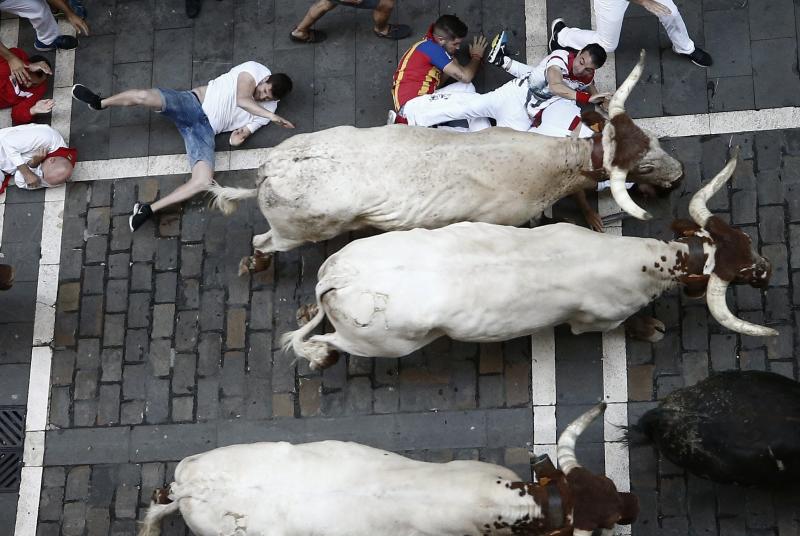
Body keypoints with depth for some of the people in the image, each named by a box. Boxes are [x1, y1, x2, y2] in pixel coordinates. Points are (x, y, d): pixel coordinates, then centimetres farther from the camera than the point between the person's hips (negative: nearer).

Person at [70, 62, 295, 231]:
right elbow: (241, 99, -15)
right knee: (144, 96, -30)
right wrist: (271, 116, -12)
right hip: (194, 104, -3)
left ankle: (150, 210, -13)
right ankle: (100, 102, 2)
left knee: (204, 181, -24)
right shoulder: (255, 70, 2)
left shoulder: (266, 111, 11)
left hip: (206, 130, 3)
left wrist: (239, 137, -13)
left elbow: (236, 139, 9)